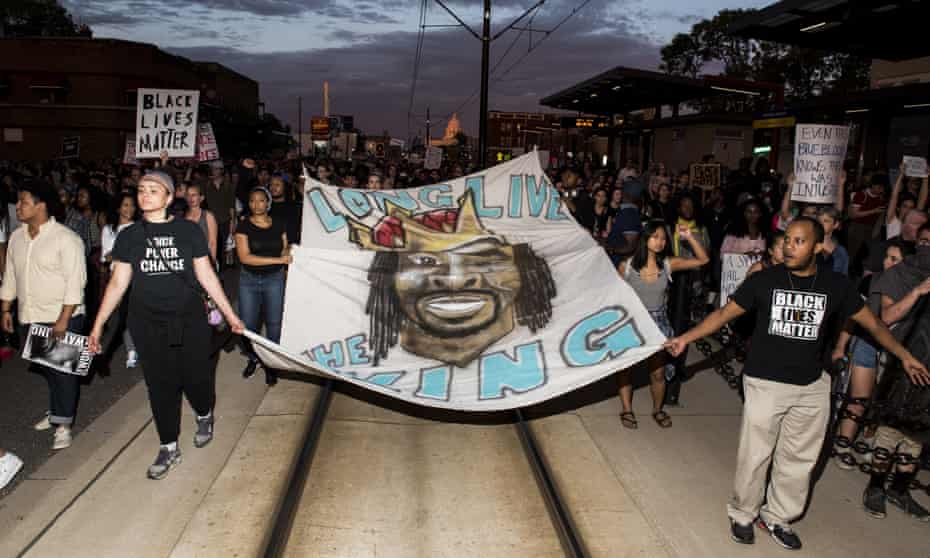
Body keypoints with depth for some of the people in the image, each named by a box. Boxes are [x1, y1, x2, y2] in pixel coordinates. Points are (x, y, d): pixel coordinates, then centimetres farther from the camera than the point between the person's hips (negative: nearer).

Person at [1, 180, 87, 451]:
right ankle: (57, 411, 31)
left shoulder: (66, 238, -14)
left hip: (62, 319, -6)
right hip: (29, 318, 6)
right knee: (44, 368, 15)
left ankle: (63, 424, 10)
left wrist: (64, 319, -19)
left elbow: (75, 281, -16)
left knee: (63, 371, 1)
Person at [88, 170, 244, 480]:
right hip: (147, 324, 1)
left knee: (196, 377, 3)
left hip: (189, 319, -1)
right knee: (160, 384, 7)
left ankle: (204, 416, 37)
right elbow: (118, 283, 5)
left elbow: (207, 276, 3)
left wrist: (230, 314, 4)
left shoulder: (188, 230, -1)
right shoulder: (129, 236, 3)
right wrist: (98, 325, 2)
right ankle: (169, 447, 23)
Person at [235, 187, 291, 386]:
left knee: (274, 324, 2)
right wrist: (277, 259, -17)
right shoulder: (243, 226, -4)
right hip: (249, 279, -1)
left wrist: (288, 253, -11)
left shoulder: (278, 225, 5)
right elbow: (245, 257, -13)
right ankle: (253, 359, 28)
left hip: (274, 279, 1)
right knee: (248, 325, 3)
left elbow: (285, 251, 13)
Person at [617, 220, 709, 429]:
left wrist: (689, 237, -18)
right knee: (625, 368, 8)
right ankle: (627, 410, 27)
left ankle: (657, 410, 32)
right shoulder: (626, 266, -12)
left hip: (657, 322, 2)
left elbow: (703, 260, -6)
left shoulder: (668, 264, -7)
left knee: (658, 372, 9)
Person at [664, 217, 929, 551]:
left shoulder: (836, 285, -1)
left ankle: (777, 517, 31)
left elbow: (872, 323, 10)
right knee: (755, 455, 5)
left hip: (812, 386, 3)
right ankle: (742, 515, 25)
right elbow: (724, 314, -3)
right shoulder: (764, 280, -7)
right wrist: (685, 339, -9)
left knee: (799, 459, 12)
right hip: (765, 383, -2)